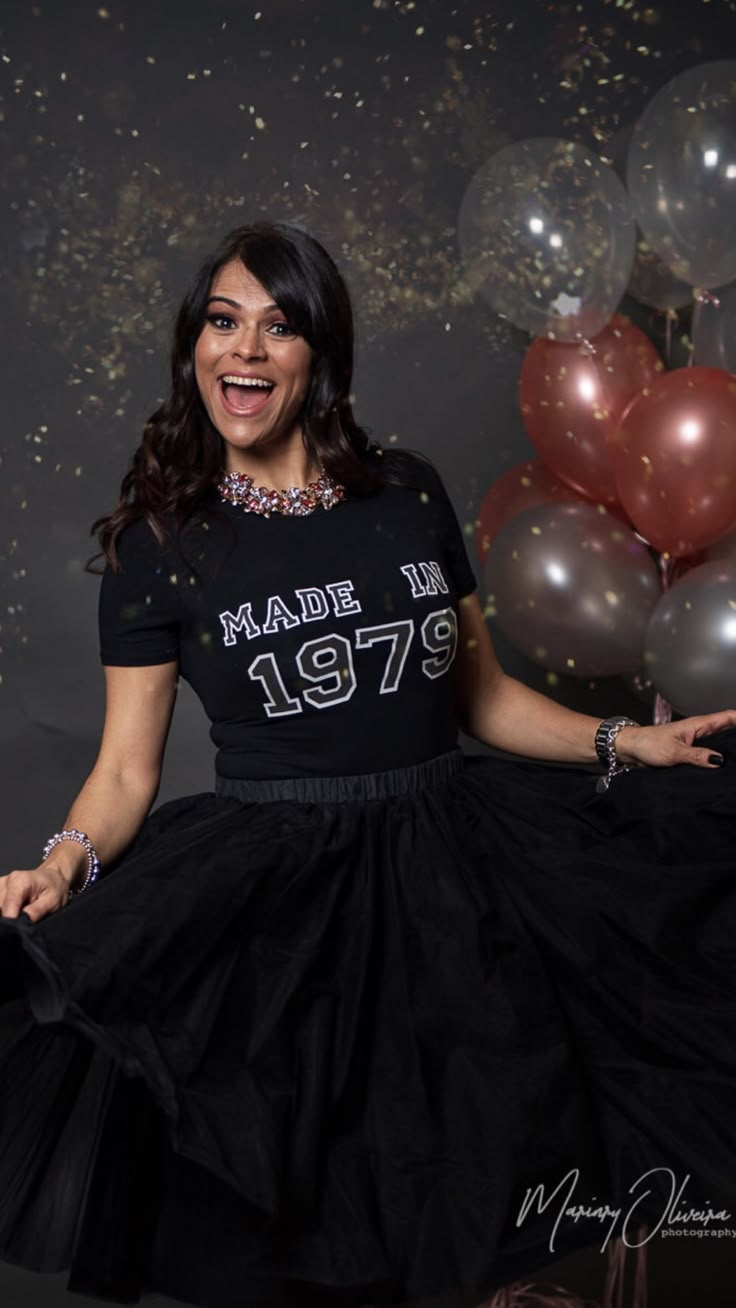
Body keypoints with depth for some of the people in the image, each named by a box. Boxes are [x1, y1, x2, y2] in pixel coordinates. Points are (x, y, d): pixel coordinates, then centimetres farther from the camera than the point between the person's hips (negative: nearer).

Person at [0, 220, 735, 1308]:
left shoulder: (409, 493, 5)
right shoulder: (160, 542, -1)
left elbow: (483, 693, 12)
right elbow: (126, 770, -2)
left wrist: (627, 742, 3)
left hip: (448, 868, 2)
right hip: (272, 907, -2)